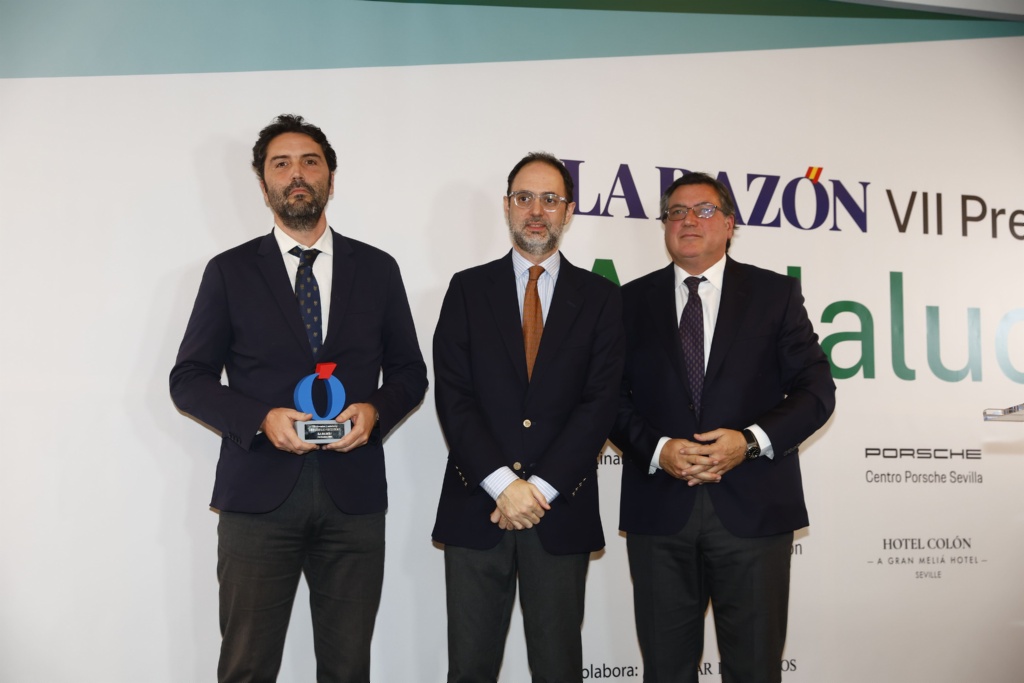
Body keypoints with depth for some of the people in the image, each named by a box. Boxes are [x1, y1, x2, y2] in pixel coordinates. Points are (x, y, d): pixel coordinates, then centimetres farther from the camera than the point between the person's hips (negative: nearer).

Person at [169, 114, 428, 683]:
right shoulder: (230, 271, 5)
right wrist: (261, 419, -13)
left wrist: (375, 410, -9)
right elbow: (188, 379, 4)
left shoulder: (377, 269, 9)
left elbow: (409, 372, 13)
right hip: (258, 492, -1)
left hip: (353, 492, 2)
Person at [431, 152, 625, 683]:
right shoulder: (468, 289, 7)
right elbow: (452, 396, -2)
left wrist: (541, 489, -11)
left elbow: (599, 401, -2)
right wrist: (503, 484, -12)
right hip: (476, 509, 0)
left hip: (561, 512, 0)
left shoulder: (600, 298, 7)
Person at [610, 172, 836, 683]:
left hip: (753, 507, -1)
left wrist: (751, 441, -13)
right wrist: (658, 449, -12)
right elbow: (613, 396, 6)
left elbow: (816, 390, 2)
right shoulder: (634, 301, 10)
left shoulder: (775, 294, 6)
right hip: (659, 508, 1)